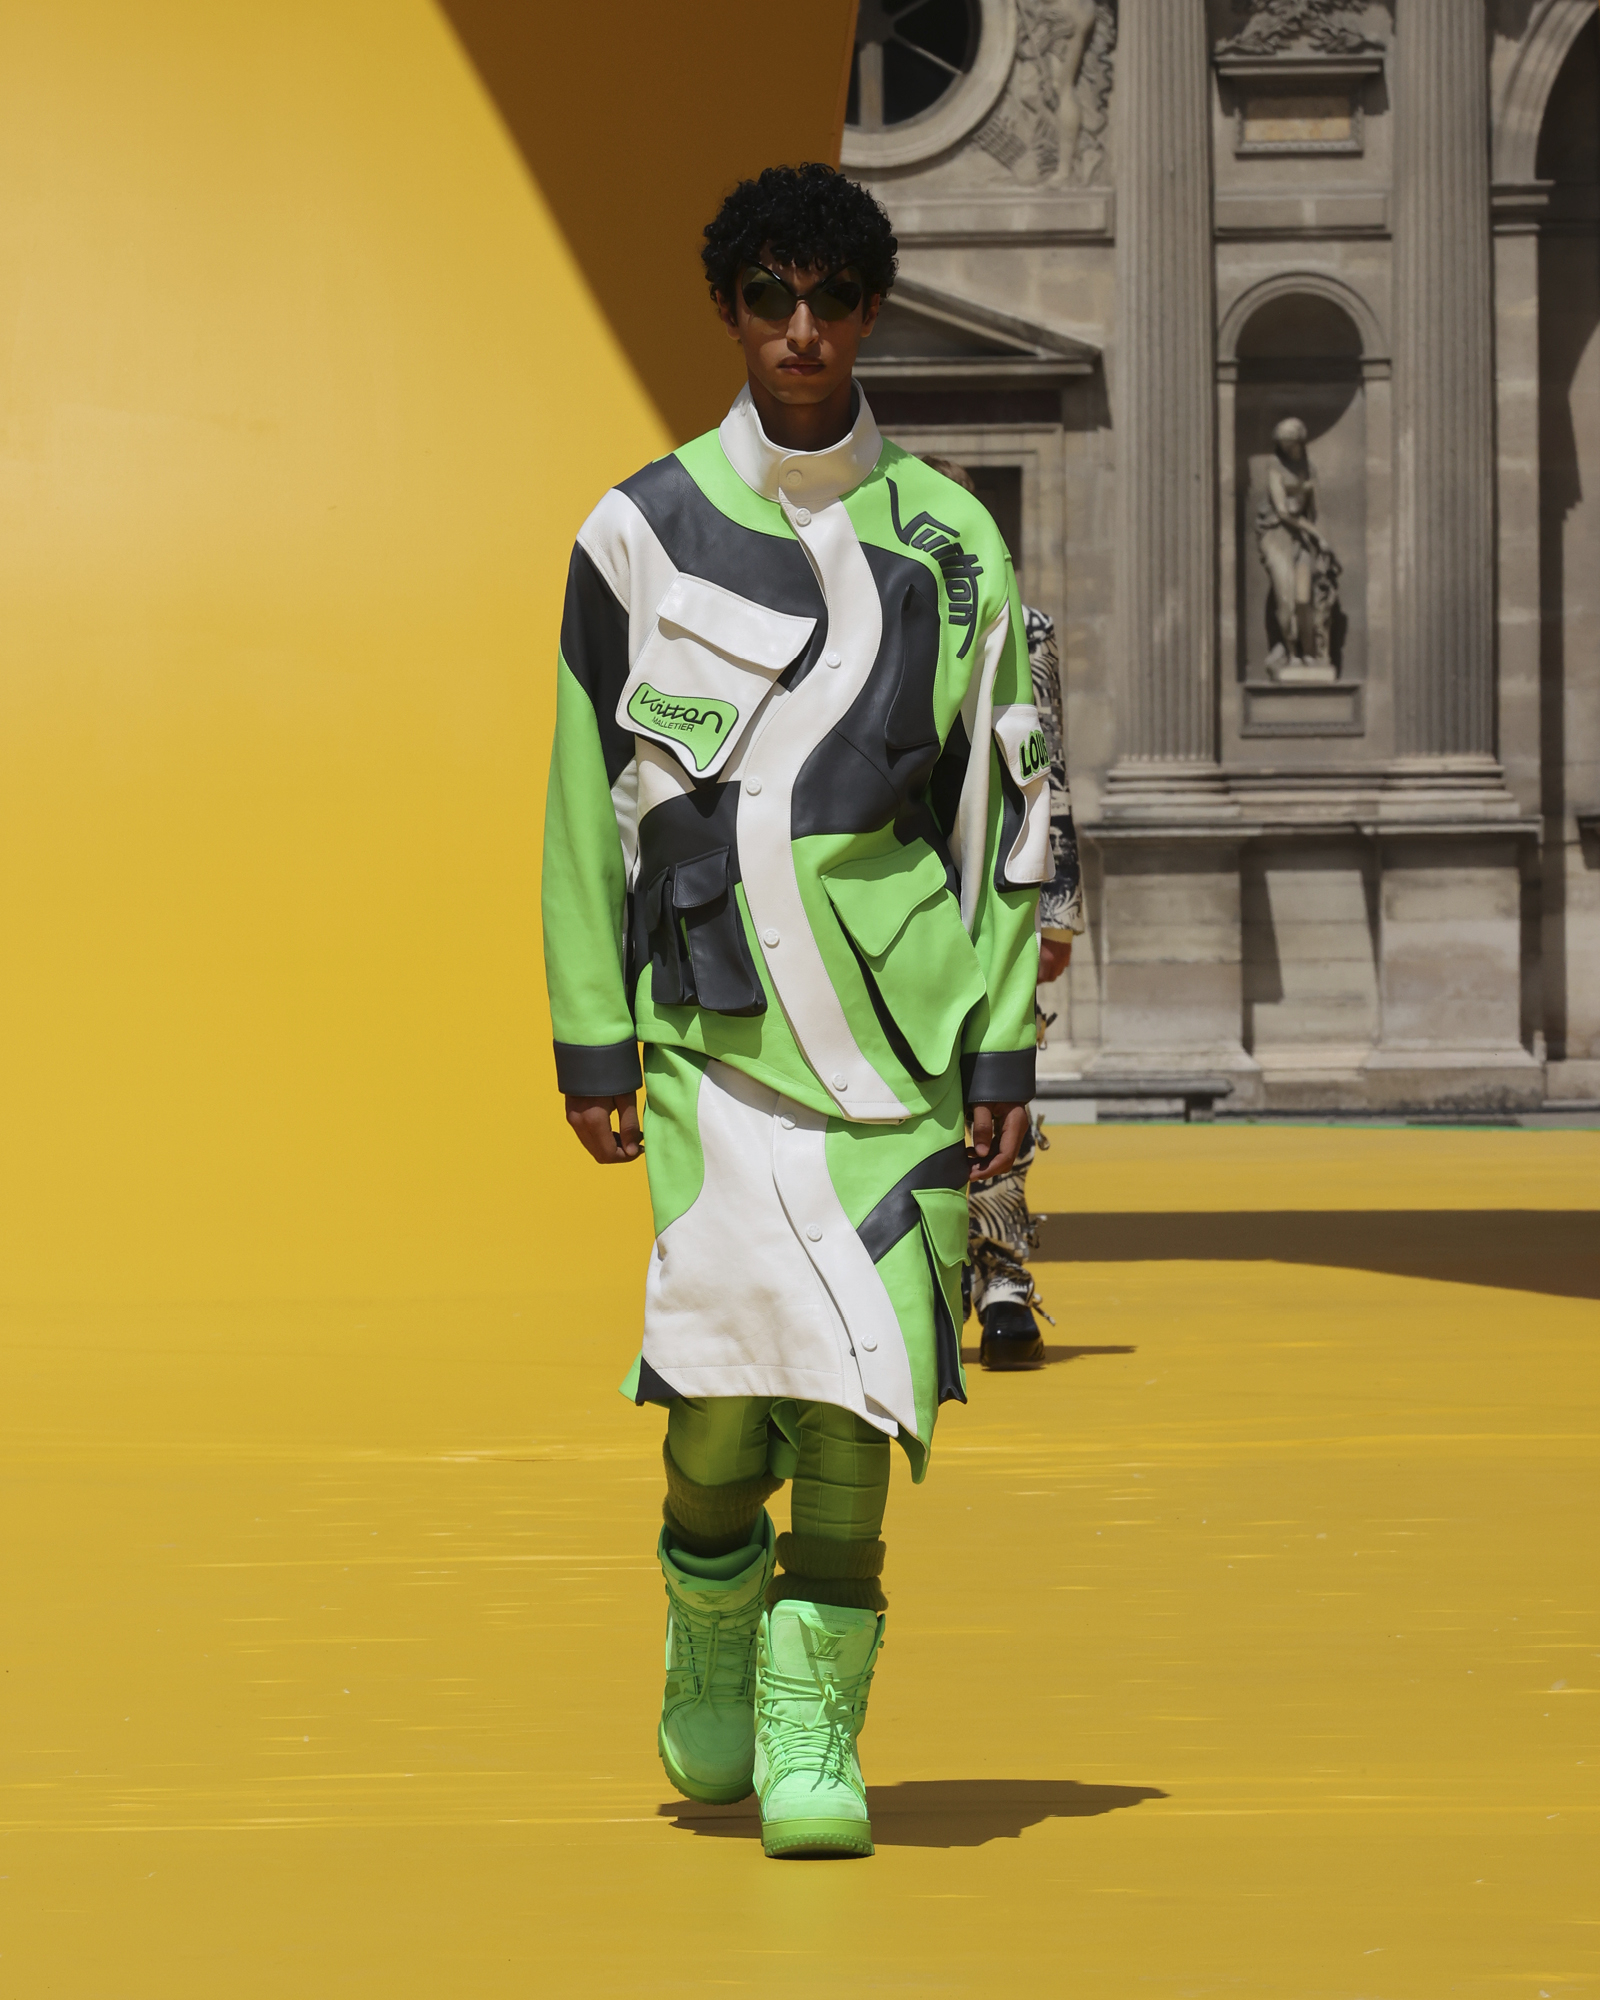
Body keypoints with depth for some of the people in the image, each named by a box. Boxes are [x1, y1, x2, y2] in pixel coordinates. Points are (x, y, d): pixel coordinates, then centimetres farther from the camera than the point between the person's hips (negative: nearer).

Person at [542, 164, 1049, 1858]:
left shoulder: (949, 544, 8)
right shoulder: (643, 535, 5)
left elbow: (1006, 811, 10)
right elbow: (585, 806, 8)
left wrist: (1005, 1048, 4)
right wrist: (593, 1045, 4)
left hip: (900, 1021, 1)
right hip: (722, 1010, -1)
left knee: (851, 1395, -5)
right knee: (721, 1390, -10)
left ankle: (812, 1743, 1)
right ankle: (707, 1658, 18)